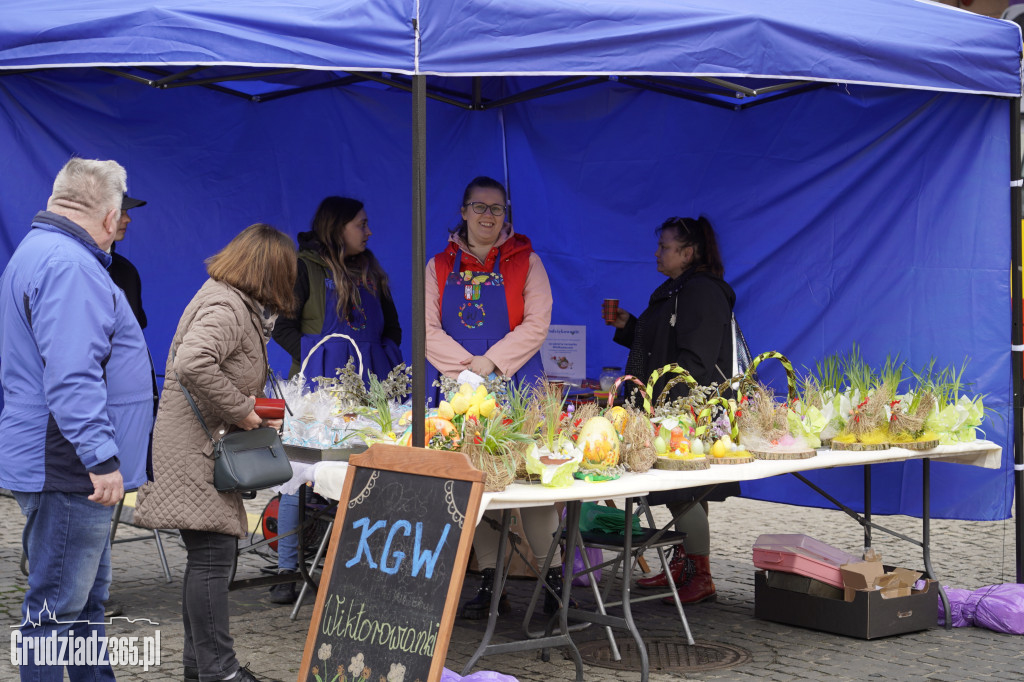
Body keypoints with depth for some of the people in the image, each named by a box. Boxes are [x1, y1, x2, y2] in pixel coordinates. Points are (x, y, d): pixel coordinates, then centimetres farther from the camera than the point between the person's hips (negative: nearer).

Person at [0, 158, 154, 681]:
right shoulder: (68, 266, -18)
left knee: (86, 599, 17)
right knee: (56, 609, -4)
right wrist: (102, 459, -27)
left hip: (72, 472, 11)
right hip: (68, 474, -11)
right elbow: (73, 376, -27)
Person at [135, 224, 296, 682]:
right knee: (213, 554, -10)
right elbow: (192, 364, -34)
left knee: (208, 556, 14)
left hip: (206, 446, 11)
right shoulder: (226, 308, -17)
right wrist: (241, 411, -24)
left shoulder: (235, 303, 17)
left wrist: (253, 415, 14)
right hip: (194, 447, -11)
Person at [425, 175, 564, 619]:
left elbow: (536, 325, -2)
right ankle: (490, 585, 9)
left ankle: (554, 579, 0)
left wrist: (490, 363, -12)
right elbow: (429, 328, 5)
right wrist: (466, 367, -9)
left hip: (516, 386, -2)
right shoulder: (440, 266, 12)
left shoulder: (526, 262, 7)